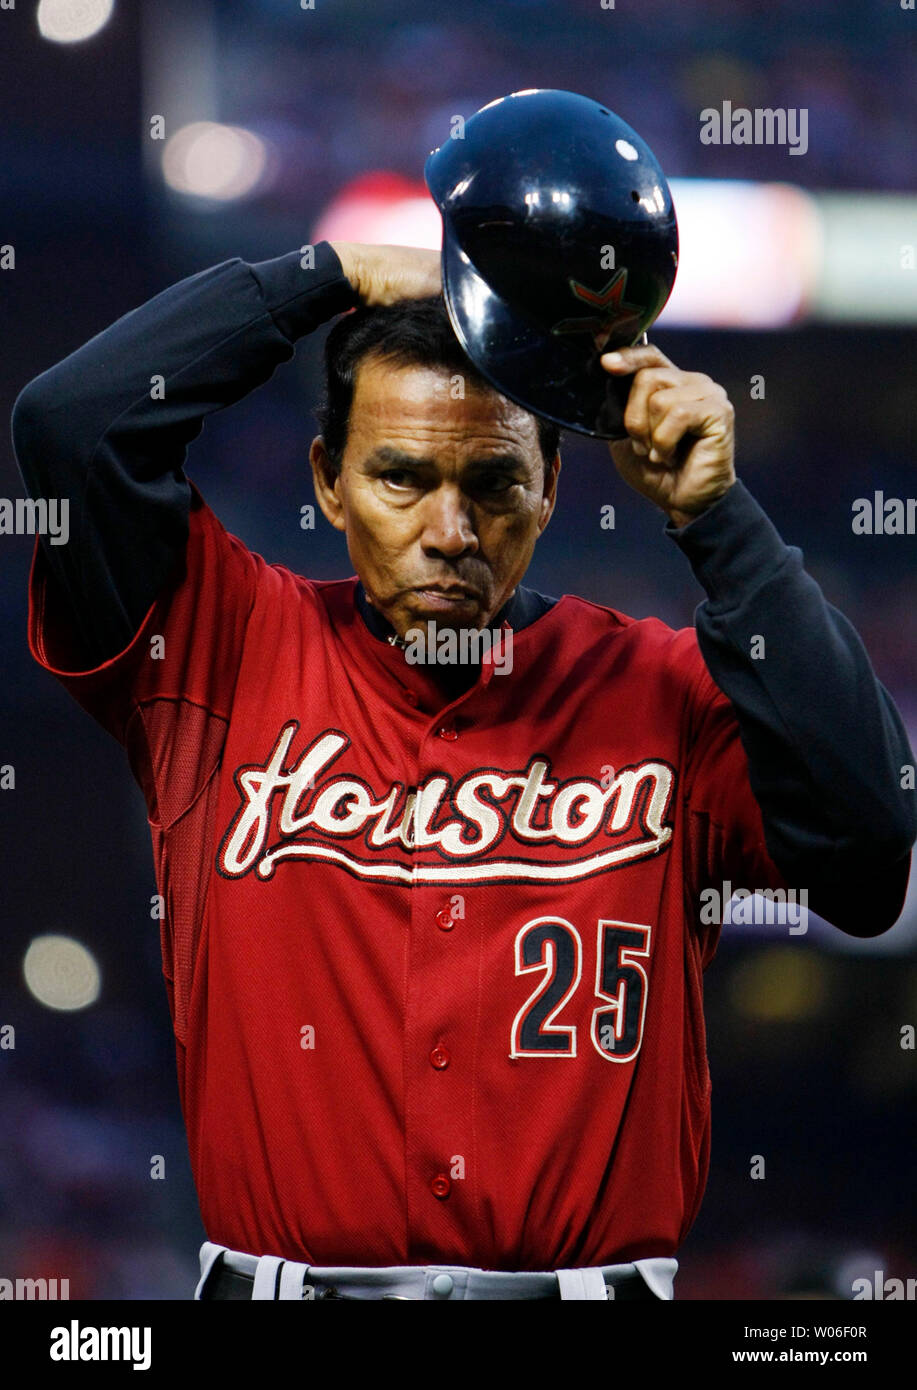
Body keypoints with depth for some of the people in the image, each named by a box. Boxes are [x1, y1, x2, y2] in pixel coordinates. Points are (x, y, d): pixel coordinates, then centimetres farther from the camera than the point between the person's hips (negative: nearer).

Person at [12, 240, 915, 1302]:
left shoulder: (659, 688, 8)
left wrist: (714, 518, -6)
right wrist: (334, 277, 5)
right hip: (284, 1284, -1)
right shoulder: (234, 649, 8)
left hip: (597, 1283, 1)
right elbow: (72, 418, -2)